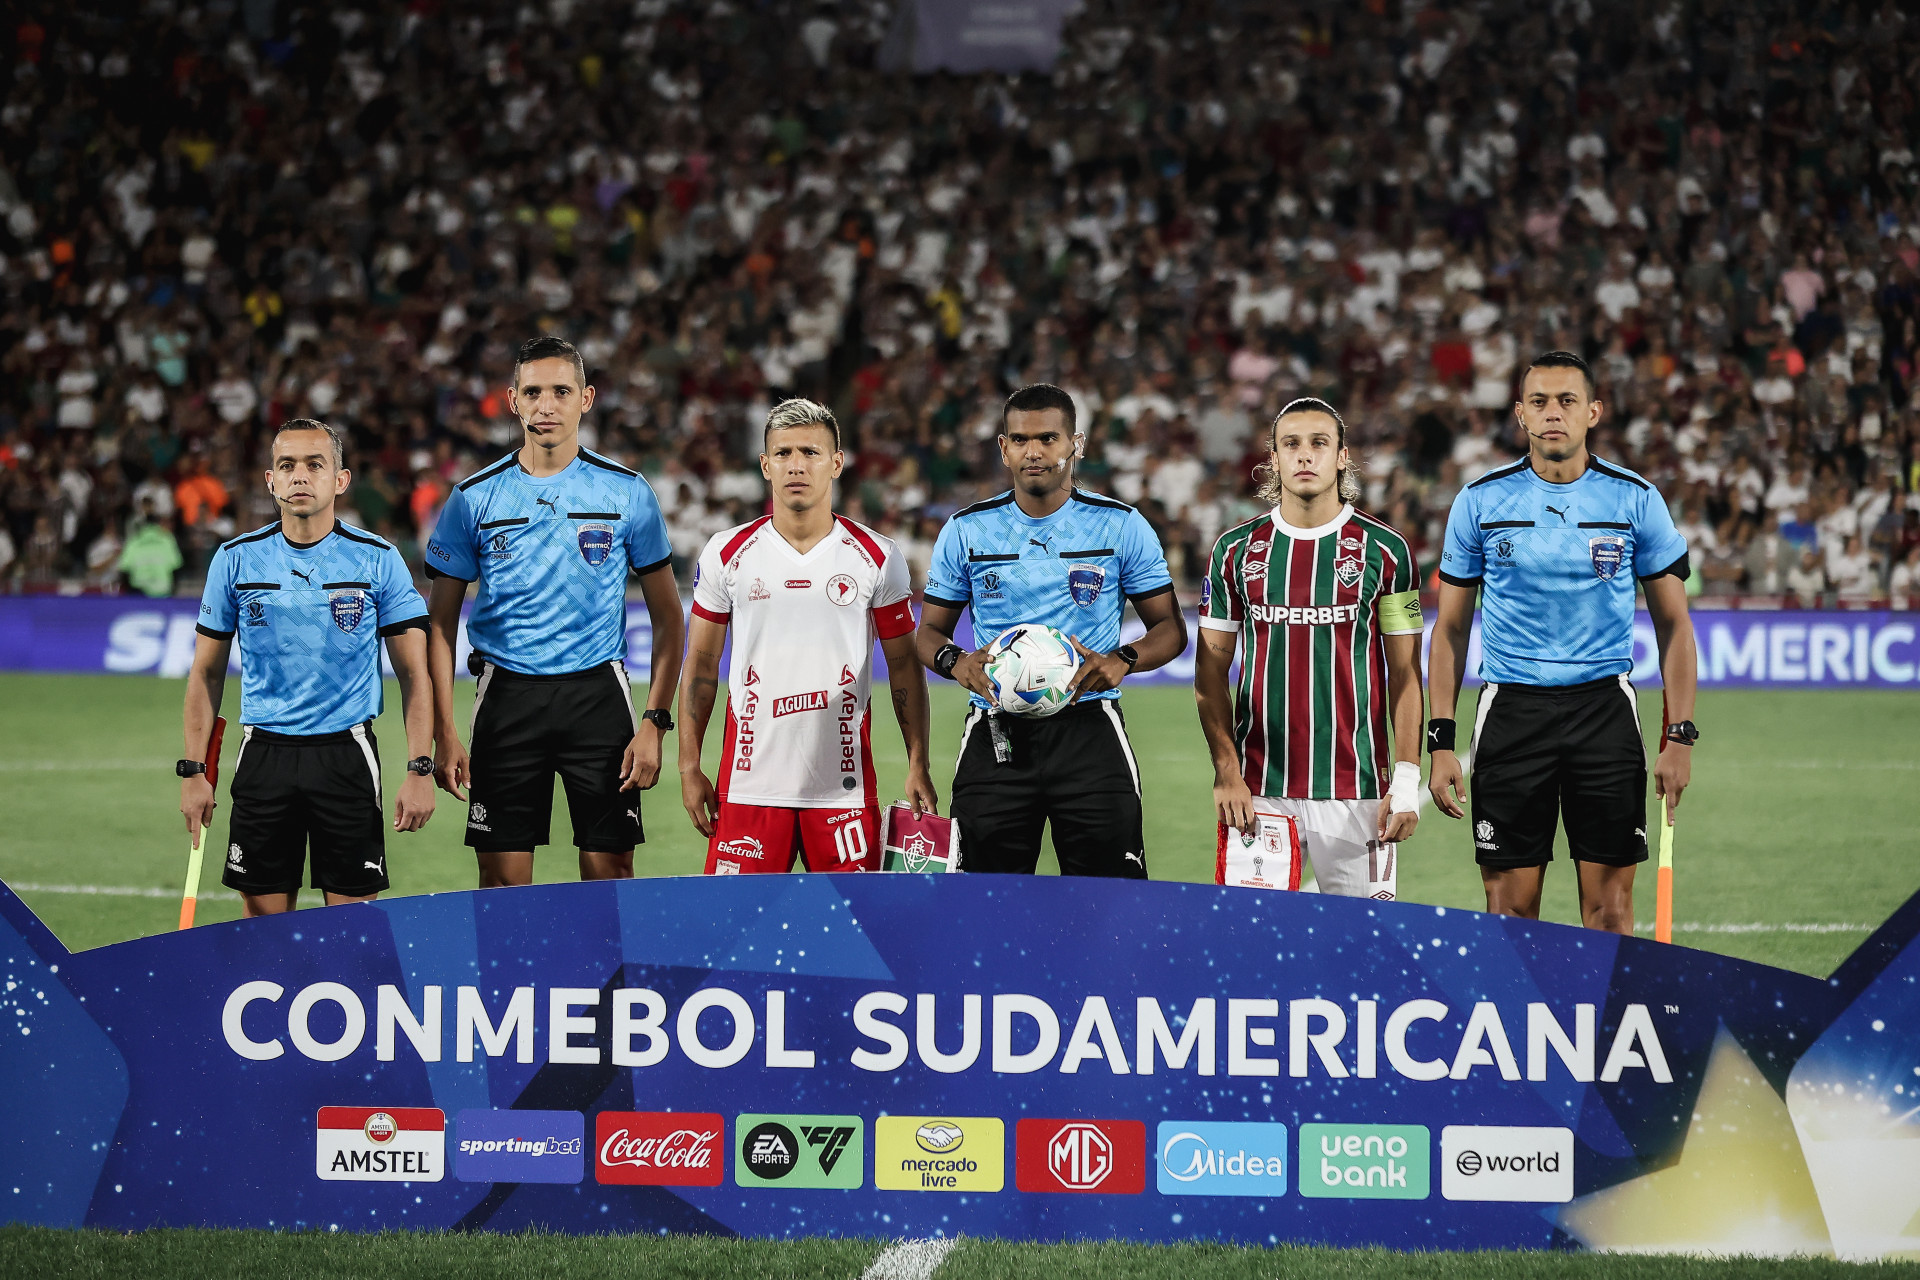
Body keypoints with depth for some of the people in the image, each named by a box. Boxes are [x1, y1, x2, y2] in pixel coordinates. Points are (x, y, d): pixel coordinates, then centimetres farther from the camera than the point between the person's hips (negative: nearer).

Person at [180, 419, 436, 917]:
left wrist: (419, 769, -9)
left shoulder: (378, 559, -1)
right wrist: (193, 770, 3)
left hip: (346, 756, -1)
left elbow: (414, 672, 1)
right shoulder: (236, 559, 4)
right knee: (264, 915, 2)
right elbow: (207, 674, 10)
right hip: (265, 754, 1)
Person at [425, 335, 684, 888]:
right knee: (502, 883, 0)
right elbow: (440, 623, 5)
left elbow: (667, 616, 6)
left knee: (610, 877, -1)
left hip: (598, 695, 0)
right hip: (507, 696, 0)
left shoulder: (628, 492, 1)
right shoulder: (473, 499, 2)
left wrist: (654, 723, -5)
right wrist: (443, 734, -4)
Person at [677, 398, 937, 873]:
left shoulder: (878, 558, 3)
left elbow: (904, 667, 8)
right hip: (749, 788, 0)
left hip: (843, 788, 0)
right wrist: (689, 767, 4)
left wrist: (917, 767, 1)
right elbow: (701, 664, 9)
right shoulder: (726, 553, 4)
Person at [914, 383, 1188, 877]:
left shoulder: (1121, 527, 4)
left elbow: (1169, 628, 8)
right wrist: (956, 662, -10)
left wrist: (1122, 660, -13)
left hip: (1088, 729, -1)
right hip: (997, 732, 1)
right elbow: (930, 631, 13)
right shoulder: (966, 531, 8)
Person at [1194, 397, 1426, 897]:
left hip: (1355, 785, -1)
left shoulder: (1385, 550, 2)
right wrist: (1226, 773, -3)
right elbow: (1210, 672, 8)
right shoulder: (1236, 550, 6)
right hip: (1259, 790, 1)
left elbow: (1404, 674, 2)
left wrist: (1407, 780, -6)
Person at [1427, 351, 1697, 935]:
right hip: (1511, 709, 0)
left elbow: (1673, 624, 6)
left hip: (1603, 707, 0)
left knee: (1610, 909, -1)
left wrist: (1680, 736, -2)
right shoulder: (1479, 502, 1)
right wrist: (1441, 742, -1)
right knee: (1511, 908, -1)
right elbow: (1450, 629, 7)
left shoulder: (1636, 499, 1)